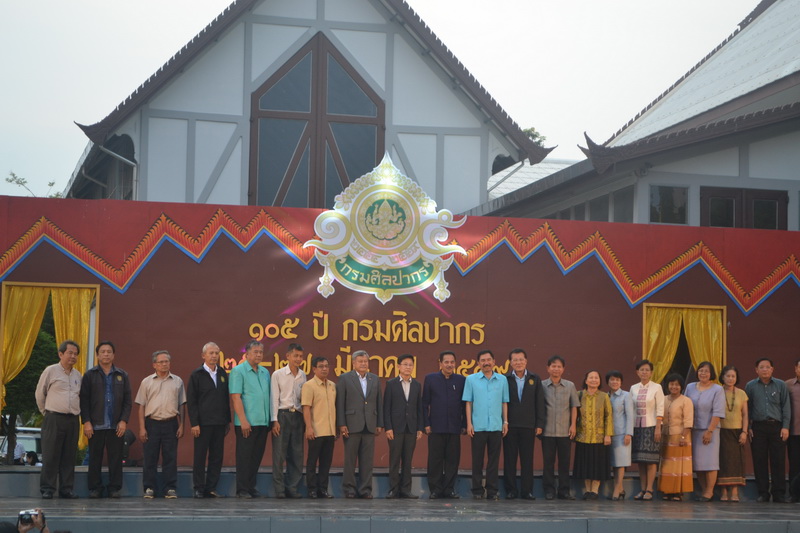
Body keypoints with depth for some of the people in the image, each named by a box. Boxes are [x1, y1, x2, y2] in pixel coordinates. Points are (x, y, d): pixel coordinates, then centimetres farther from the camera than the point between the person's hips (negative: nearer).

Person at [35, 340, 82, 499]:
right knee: (50, 456, -4)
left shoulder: (77, 375, 13)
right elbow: (39, 393, 6)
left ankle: (66, 489, 10)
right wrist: (46, 411, 9)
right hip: (54, 419, -4)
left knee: (69, 456, 5)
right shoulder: (51, 371, -1)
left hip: (72, 420, 5)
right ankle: (47, 489, 0)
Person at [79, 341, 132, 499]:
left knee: (115, 458, 1)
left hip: (116, 426, 1)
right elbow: (84, 400, 2)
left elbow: (127, 401, 9)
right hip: (96, 425, -1)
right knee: (95, 458, 2)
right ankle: (95, 488, 9)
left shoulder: (122, 375, 11)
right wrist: (86, 422, -7)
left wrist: (124, 421, -3)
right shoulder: (90, 375, 6)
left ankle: (115, 488, 6)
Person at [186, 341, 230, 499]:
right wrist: (194, 423, -11)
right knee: (200, 457, 1)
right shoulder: (196, 375, -2)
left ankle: (211, 488, 11)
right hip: (203, 423, -4)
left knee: (217, 457, 5)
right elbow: (191, 401, -5)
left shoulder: (222, 373, 12)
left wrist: (228, 420, 12)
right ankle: (199, 489, 7)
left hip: (219, 423, 5)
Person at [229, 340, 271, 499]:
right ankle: (242, 489, 3)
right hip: (246, 423, -6)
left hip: (262, 422, 6)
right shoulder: (238, 371, -5)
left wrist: (270, 418, 11)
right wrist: (243, 420, -17)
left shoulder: (265, 372, 15)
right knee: (244, 456, -2)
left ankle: (251, 487, 16)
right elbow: (236, 397, -11)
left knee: (257, 456, 9)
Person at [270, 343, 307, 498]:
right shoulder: (278, 375, 0)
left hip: (298, 416, 4)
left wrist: (306, 422, 11)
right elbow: (274, 398, -2)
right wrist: (275, 420, -8)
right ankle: (279, 489, -1)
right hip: (283, 415, -4)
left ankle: (292, 488, 9)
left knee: (297, 455, 3)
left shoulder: (303, 376, 12)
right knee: (279, 454, -5)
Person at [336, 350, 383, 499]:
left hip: (370, 425, 3)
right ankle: (349, 488, 7)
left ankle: (365, 489, 7)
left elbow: (379, 402, 13)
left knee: (367, 460, 3)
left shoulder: (374, 379, 13)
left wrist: (380, 424, 7)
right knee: (350, 459, 1)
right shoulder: (345, 378, 2)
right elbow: (340, 403, -2)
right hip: (352, 425, -3)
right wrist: (341, 424, -9)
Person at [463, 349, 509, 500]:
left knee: (494, 460, 3)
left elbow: (504, 402, 11)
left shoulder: (502, 380, 8)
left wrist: (505, 422, 4)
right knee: (477, 460, 2)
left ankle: (492, 491, 7)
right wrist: (469, 423, -2)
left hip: (496, 426, 1)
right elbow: (468, 403, 4)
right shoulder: (471, 379, 4)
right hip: (478, 426, -1)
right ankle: (477, 490, 8)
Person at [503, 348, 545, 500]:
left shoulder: (535, 379, 7)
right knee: (509, 459, 3)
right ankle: (510, 490, 9)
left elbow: (539, 402, 5)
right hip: (510, 425, -1)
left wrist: (539, 424, 0)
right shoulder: (505, 379, 3)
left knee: (527, 459, 2)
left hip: (528, 425, 1)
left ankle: (527, 490, 7)